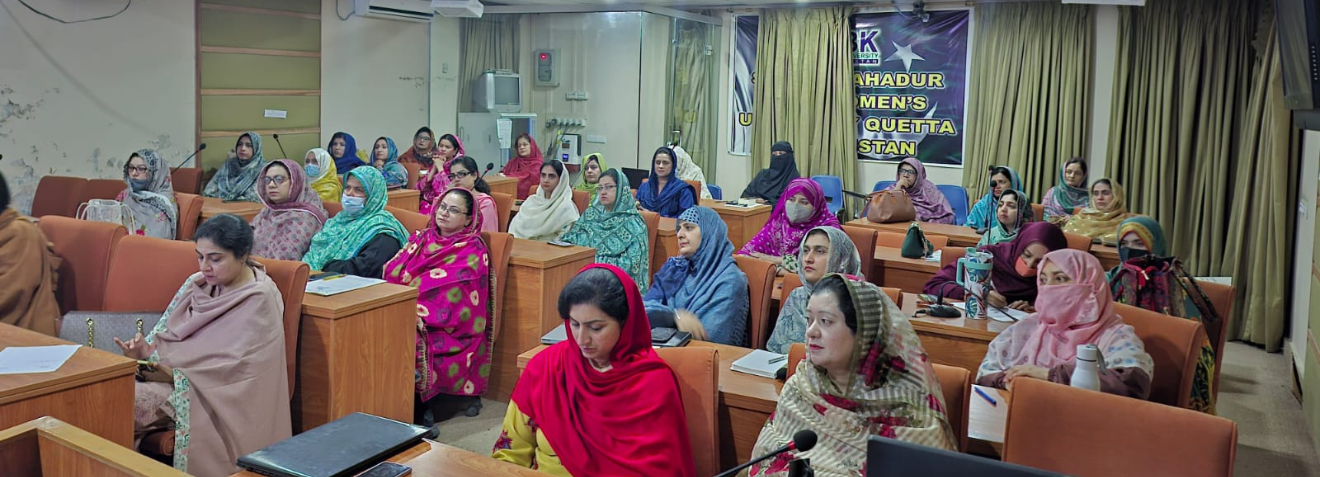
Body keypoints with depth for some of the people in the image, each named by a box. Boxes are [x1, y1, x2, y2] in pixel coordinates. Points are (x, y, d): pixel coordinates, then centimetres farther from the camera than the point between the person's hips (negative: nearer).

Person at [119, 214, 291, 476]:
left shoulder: (259, 300, -13)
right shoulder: (197, 283, 9)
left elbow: (236, 368, -17)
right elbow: (166, 331, 8)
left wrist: (175, 376, -24)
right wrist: (146, 350, -14)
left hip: (214, 393, -6)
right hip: (170, 372, 7)